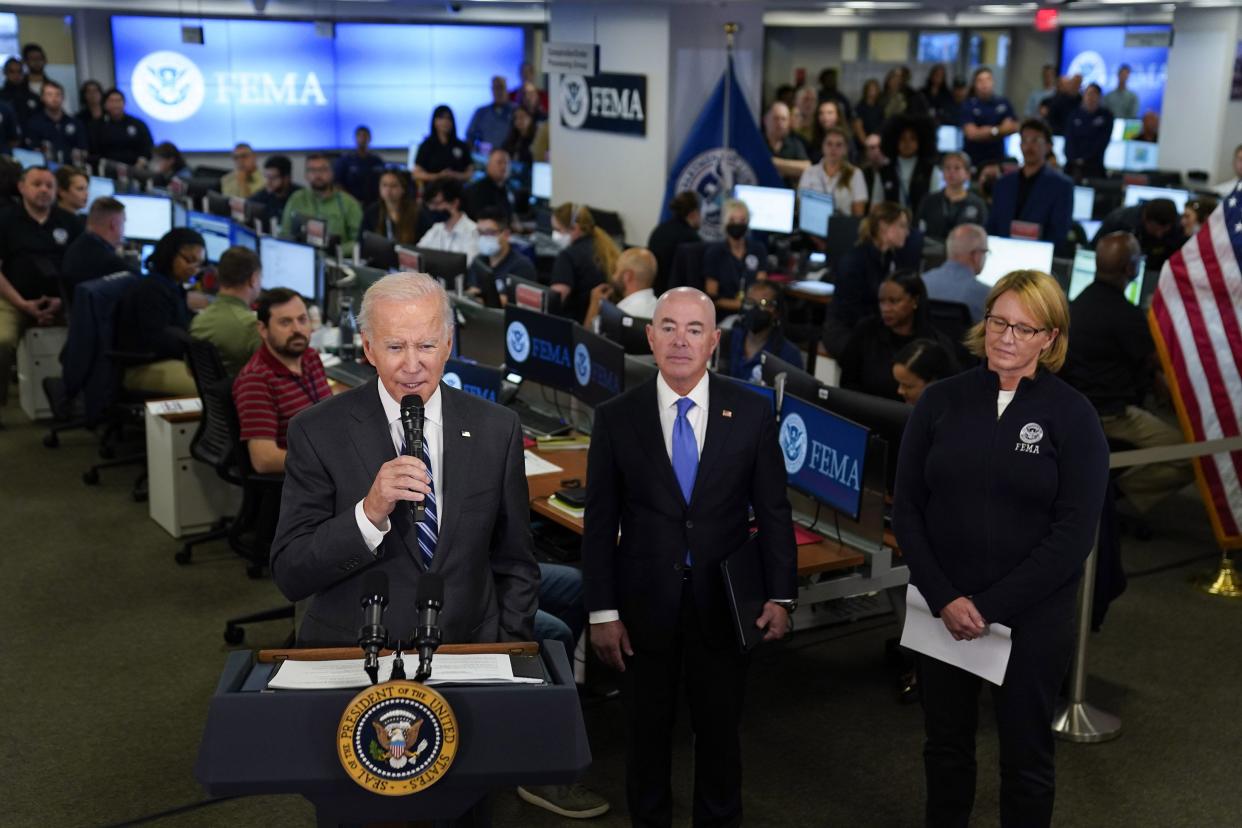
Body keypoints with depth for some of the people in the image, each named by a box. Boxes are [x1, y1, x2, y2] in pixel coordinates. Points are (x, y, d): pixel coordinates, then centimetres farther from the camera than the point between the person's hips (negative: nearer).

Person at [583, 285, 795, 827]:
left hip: (723, 604, 0)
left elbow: (773, 513, 0)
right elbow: (599, 523, -3)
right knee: (647, 731, 15)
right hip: (644, 605, 0)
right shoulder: (616, 418, -5)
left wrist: (781, 596, -5)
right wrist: (602, 612, -5)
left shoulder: (752, 413, -4)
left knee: (720, 731, 15)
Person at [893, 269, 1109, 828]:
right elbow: (907, 509, 0)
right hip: (942, 609, 2)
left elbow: (1074, 531, -10)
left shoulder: (1072, 415, -6)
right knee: (945, 744, 16)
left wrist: (990, 607, -14)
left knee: (1026, 754, 11)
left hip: (1032, 615, -2)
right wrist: (943, 599, -11)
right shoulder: (941, 400, 0)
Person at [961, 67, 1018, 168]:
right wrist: (995, 131, -5)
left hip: (997, 156, 3)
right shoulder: (968, 106, -4)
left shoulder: (1004, 103, 6)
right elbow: (971, 133, -11)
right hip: (973, 158, -3)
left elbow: (1014, 127, 4)